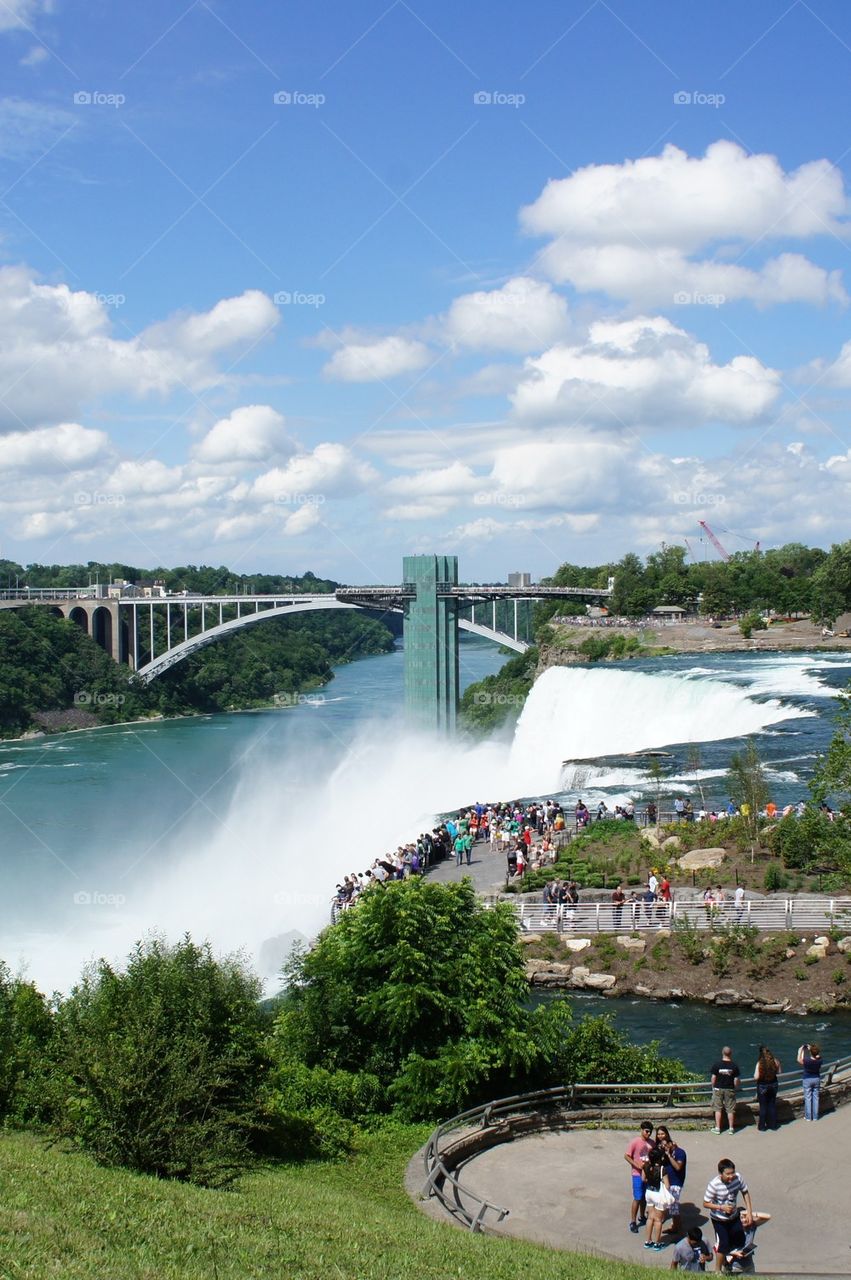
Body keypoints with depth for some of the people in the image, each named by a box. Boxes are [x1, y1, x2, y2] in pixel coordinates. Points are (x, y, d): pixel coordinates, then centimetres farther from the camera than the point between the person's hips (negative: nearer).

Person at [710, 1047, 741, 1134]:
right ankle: (731, 1128, 16)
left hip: (718, 1089, 0)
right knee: (730, 1110, 10)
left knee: (718, 1109, 9)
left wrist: (713, 1087, 10)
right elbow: (736, 1080, -7)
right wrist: (735, 1087, 12)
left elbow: (713, 1078, -7)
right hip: (730, 1090, 0)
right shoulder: (734, 1066, -10)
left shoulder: (716, 1064, -11)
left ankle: (717, 1128, 12)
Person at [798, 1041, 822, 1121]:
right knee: (816, 1098, 11)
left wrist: (801, 1050, 6)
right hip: (817, 1079, 3)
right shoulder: (819, 1060, -16)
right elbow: (818, 1055, 9)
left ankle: (808, 1116, 10)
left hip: (808, 1080, -3)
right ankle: (815, 1116, 16)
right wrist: (811, 1049, 14)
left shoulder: (807, 1061, -25)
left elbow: (799, 1060, -4)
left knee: (808, 1098, 6)